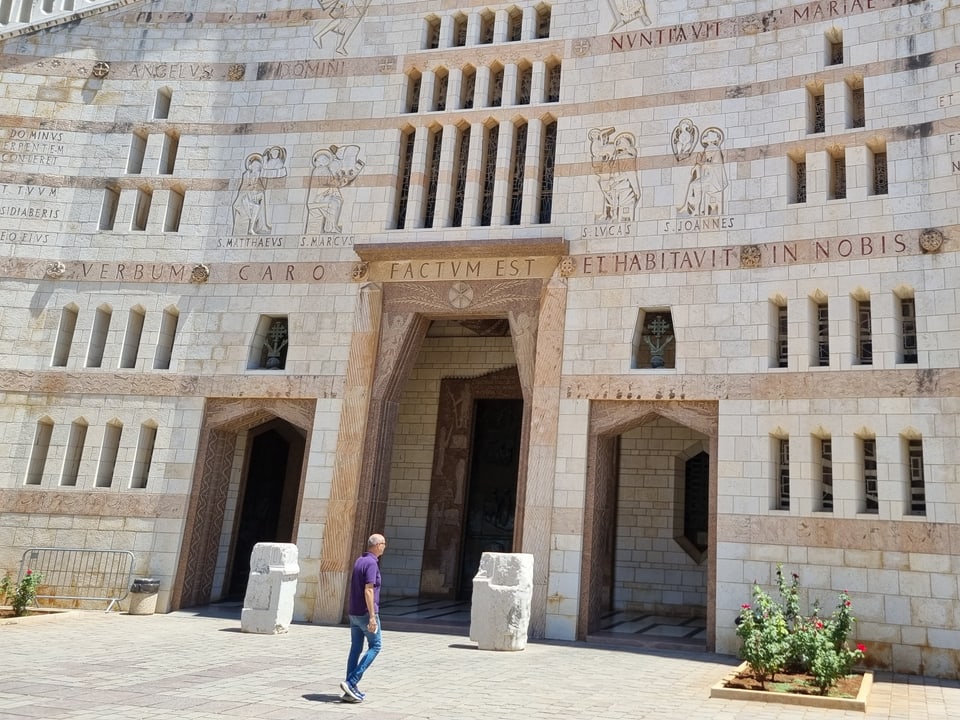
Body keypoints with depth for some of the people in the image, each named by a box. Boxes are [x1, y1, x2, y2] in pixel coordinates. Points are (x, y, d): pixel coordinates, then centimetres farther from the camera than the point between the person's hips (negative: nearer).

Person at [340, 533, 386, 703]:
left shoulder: (360, 560, 11)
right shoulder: (371, 563, -16)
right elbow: (368, 590, -23)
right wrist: (372, 616, -24)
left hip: (354, 612, 9)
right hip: (366, 613, -8)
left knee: (356, 649, 10)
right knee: (375, 646, 2)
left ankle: (351, 690, 11)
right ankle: (351, 682, -6)